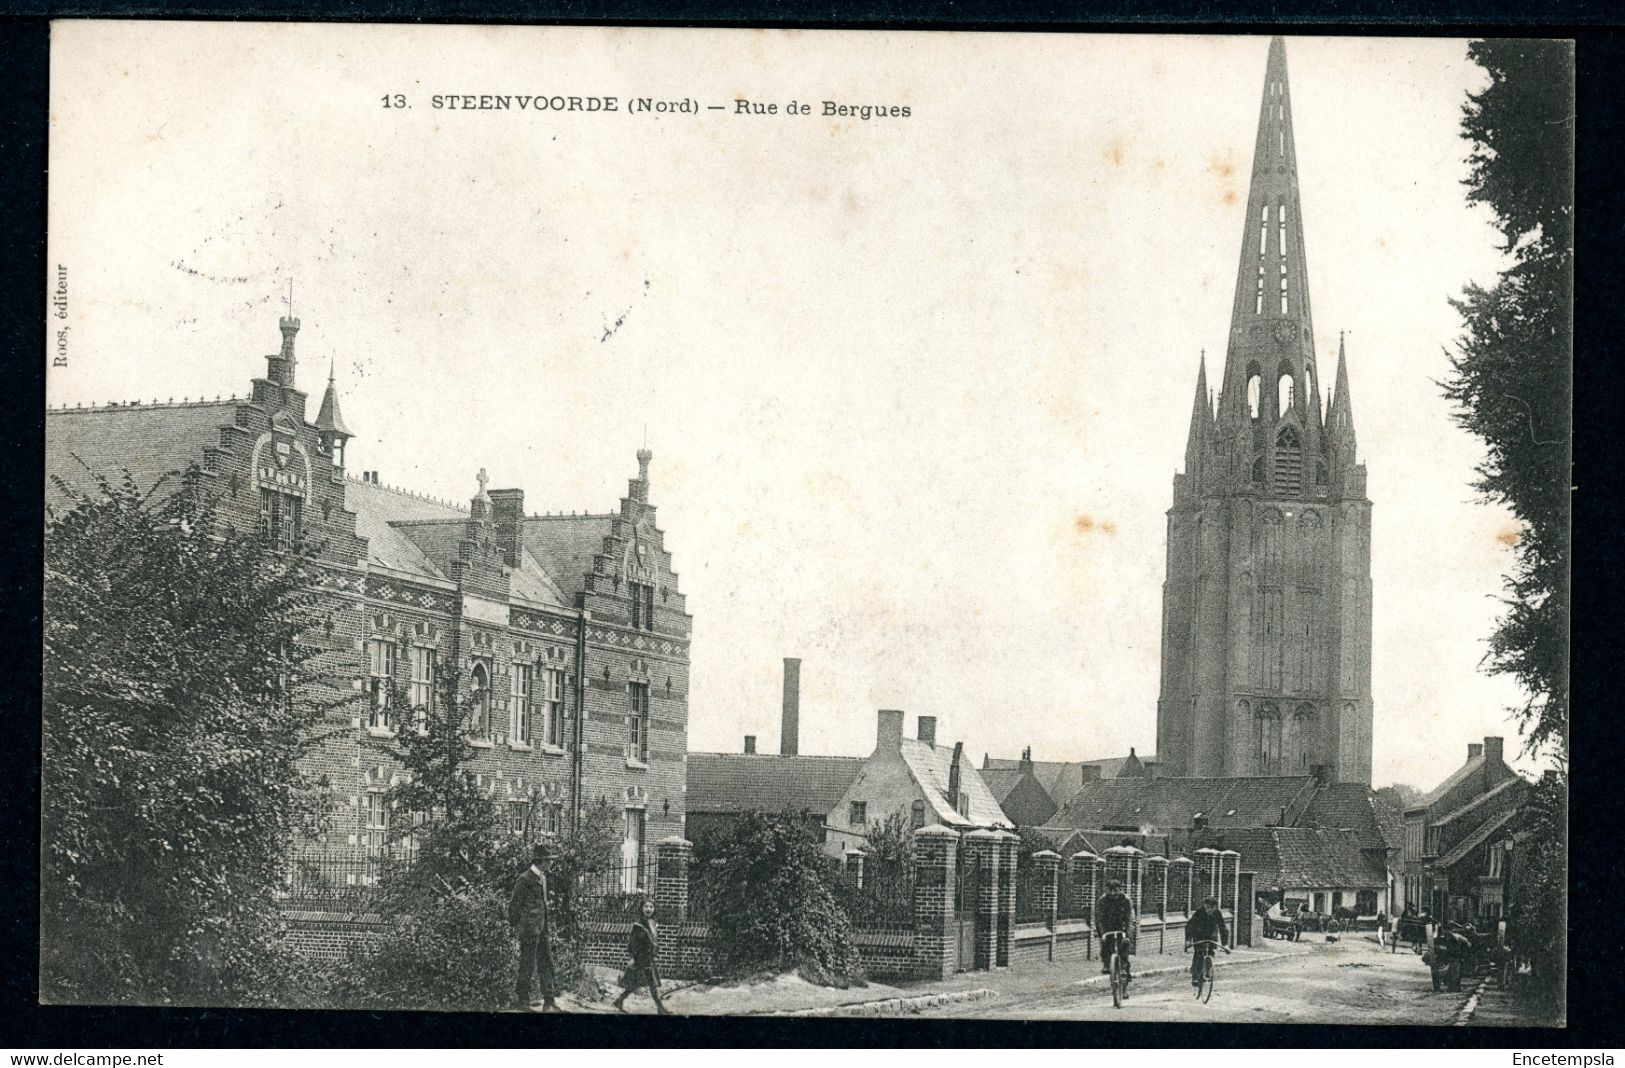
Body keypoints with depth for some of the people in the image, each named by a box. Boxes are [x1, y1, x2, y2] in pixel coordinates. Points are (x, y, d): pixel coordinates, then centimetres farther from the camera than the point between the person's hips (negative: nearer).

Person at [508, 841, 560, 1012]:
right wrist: (516, 926, -9)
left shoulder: (542, 878, 14)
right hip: (529, 931, -9)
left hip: (541, 931, 9)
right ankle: (521, 999, 9)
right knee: (527, 966, -2)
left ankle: (549, 1001, 9)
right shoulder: (525, 880, -14)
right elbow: (514, 904, -12)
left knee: (546, 964, 7)